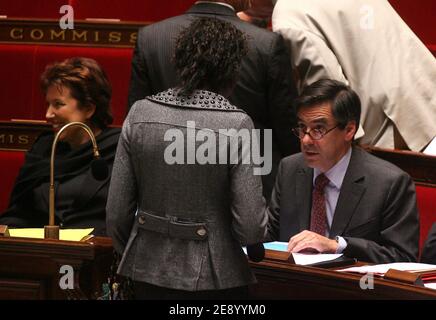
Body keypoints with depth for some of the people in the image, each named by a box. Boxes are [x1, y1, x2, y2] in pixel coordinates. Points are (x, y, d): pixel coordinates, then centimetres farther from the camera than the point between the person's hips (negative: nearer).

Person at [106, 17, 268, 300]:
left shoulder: (139, 114, -3)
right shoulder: (237, 125, -12)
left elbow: (117, 214, 0)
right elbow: (251, 228, -15)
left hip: (150, 275, 3)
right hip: (215, 279, -3)